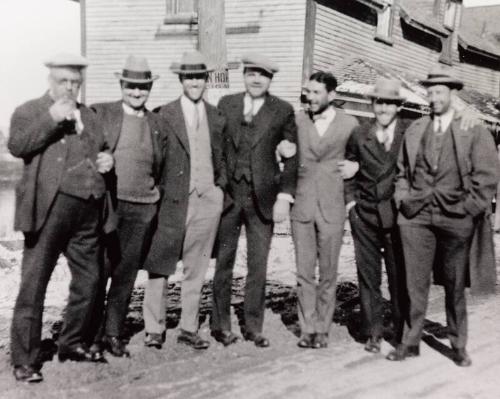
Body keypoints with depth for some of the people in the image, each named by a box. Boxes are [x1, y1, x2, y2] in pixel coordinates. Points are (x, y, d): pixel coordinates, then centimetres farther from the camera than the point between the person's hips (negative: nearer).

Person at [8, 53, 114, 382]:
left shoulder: (89, 116, 20)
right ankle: (24, 360, 7)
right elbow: (17, 146, -13)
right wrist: (52, 118, -18)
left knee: (89, 281, 13)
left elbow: (100, 151, 32)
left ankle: (72, 343, 31)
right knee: (34, 284, -2)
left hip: (88, 211, 6)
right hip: (50, 207, -6)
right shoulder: (29, 111, 4)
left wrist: (106, 160, 9)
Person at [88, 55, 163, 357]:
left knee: (126, 273, 8)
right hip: (107, 202, -3)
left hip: (143, 207, 3)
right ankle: (92, 334, 14)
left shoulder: (156, 122, 12)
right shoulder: (100, 113, 2)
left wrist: (155, 192, 8)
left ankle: (114, 334, 19)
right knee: (99, 271, 1)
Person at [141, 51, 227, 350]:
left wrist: (221, 188, 9)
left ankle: (189, 328, 20)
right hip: (174, 200, -3)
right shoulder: (165, 115, 0)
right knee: (160, 266, 1)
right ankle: (155, 328, 14)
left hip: (208, 200, 3)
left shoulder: (217, 117, 11)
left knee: (196, 269, 10)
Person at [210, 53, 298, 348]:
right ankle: (221, 324, 21)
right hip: (227, 196, 1)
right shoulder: (226, 104, 7)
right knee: (223, 262, 7)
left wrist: (285, 196, -7)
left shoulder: (283, 111, 2)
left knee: (258, 265, 5)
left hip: (263, 199, -1)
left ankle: (254, 326, 18)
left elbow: (292, 157, 1)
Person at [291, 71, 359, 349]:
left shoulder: (349, 124, -1)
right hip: (302, 206, 2)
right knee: (304, 272, 5)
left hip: (332, 207, -1)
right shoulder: (298, 121, 5)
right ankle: (308, 328, 15)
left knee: (328, 273, 6)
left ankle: (323, 329, 18)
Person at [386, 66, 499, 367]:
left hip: (455, 218, -2)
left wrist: (470, 209, -6)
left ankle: (459, 345, 19)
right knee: (415, 282, 4)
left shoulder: (474, 130, 3)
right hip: (416, 215, 2)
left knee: (455, 285, 7)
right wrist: (403, 198, 7)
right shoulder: (415, 130, 13)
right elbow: (402, 170, 19)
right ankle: (411, 342, 14)